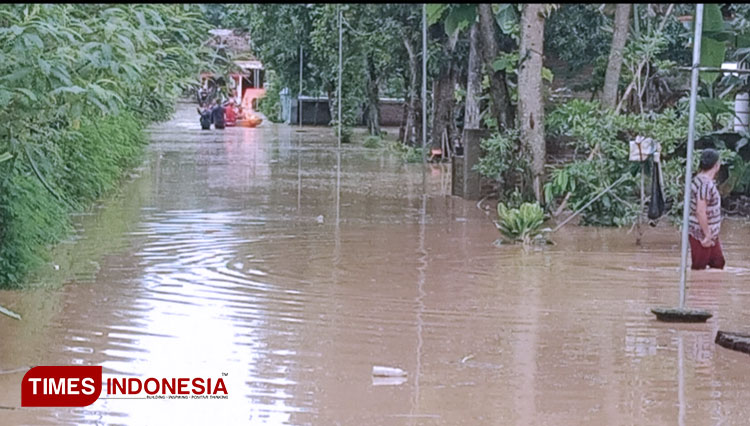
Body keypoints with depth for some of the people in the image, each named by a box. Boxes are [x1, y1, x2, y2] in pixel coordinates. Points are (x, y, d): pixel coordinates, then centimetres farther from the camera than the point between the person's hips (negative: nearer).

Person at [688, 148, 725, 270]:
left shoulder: (701, 179, 9)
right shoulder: (705, 184, -23)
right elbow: (700, 212, -28)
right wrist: (707, 235, -22)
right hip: (702, 236, -10)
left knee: (718, 263, 16)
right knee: (699, 268, 0)